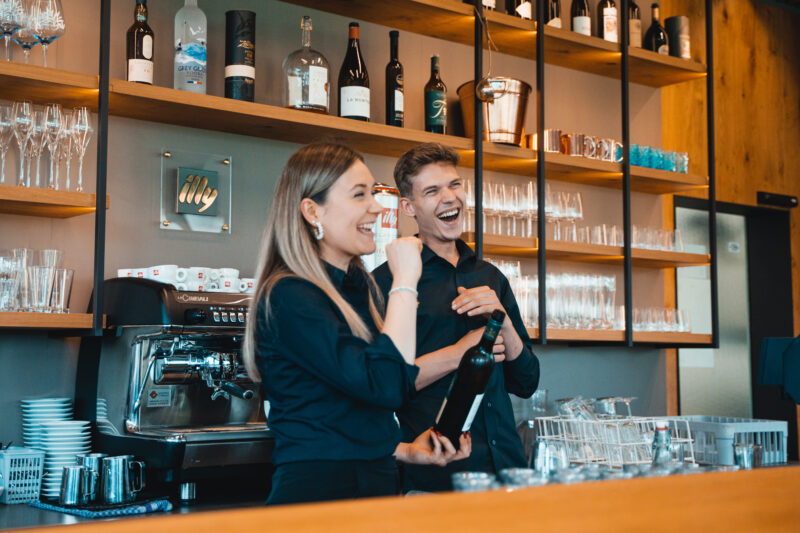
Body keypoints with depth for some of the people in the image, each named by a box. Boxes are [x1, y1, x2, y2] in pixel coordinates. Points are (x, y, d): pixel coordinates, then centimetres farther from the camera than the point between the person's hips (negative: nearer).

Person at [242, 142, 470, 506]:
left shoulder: (360, 287, 13)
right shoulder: (287, 297, -16)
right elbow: (386, 386, -26)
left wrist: (404, 450, 8)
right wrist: (405, 282, -19)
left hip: (377, 487, 9)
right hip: (317, 491, -8)